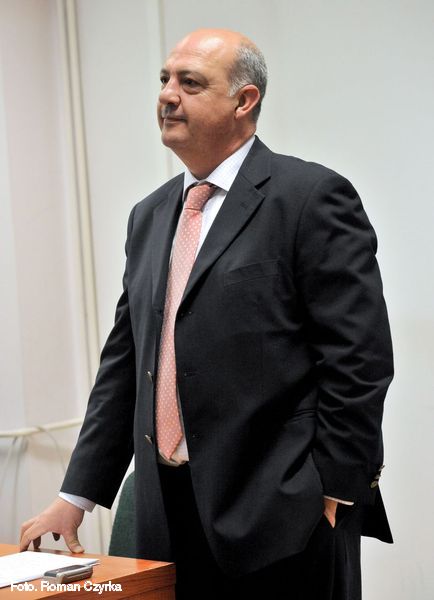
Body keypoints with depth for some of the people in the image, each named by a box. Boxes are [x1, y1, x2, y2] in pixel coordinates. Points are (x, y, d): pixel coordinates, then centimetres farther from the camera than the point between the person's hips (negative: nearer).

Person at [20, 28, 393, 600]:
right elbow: (124, 363, 16)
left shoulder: (311, 197, -6)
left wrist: (336, 497, -13)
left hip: (280, 518, -6)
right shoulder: (150, 215, 15)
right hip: (171, 517, 6)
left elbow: (359, 360, -10)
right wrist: (77, 495, 12)